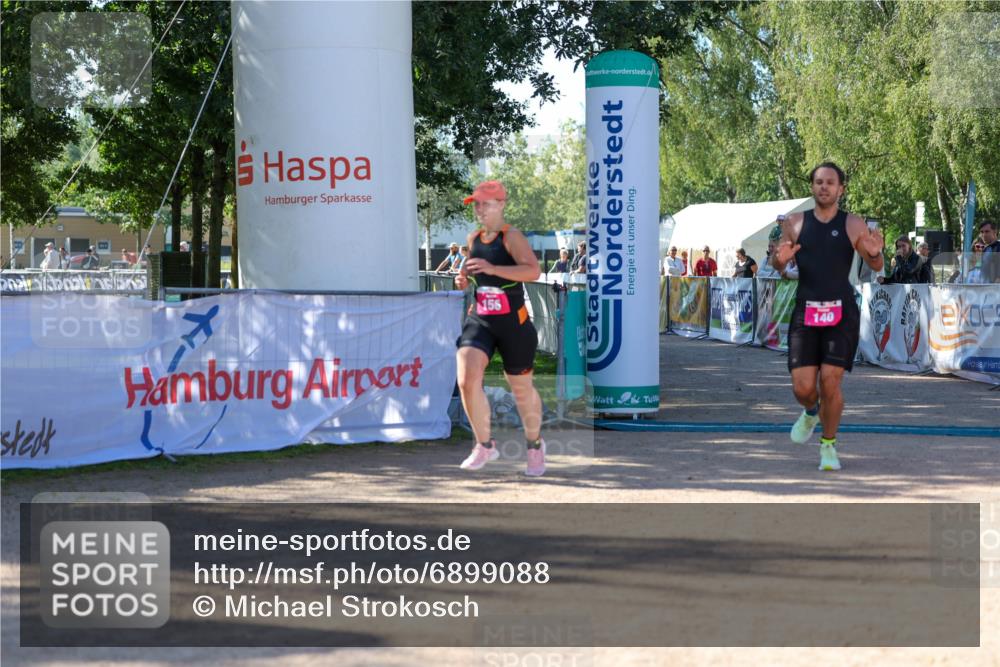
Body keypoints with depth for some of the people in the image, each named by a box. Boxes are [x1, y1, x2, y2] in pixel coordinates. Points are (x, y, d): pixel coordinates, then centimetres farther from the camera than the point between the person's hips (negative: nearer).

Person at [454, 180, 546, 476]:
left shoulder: (512, 237, -11)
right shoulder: (473, 239, 9)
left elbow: (533, 271, -27)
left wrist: (492, 268, -35)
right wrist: (464, 279, 4)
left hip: (513, 322, -5)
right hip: (479, 321, 5)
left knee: (521, 388, 10)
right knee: (467, 380, -17)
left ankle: (535, 444, 37)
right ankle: (485, 446, -1)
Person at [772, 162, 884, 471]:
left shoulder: (853, 225, 2)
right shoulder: (796, 223, 7)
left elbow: (876, 267, 1)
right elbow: (777, 266, 16)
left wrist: (875, 253, -23)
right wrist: (780, 258, -9)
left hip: (841, 312, -1)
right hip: (805, 312, 2)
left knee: (830, 382, -8)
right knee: (803, 387, -4)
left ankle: (828, 445, 13)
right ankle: (811, 412, 34)